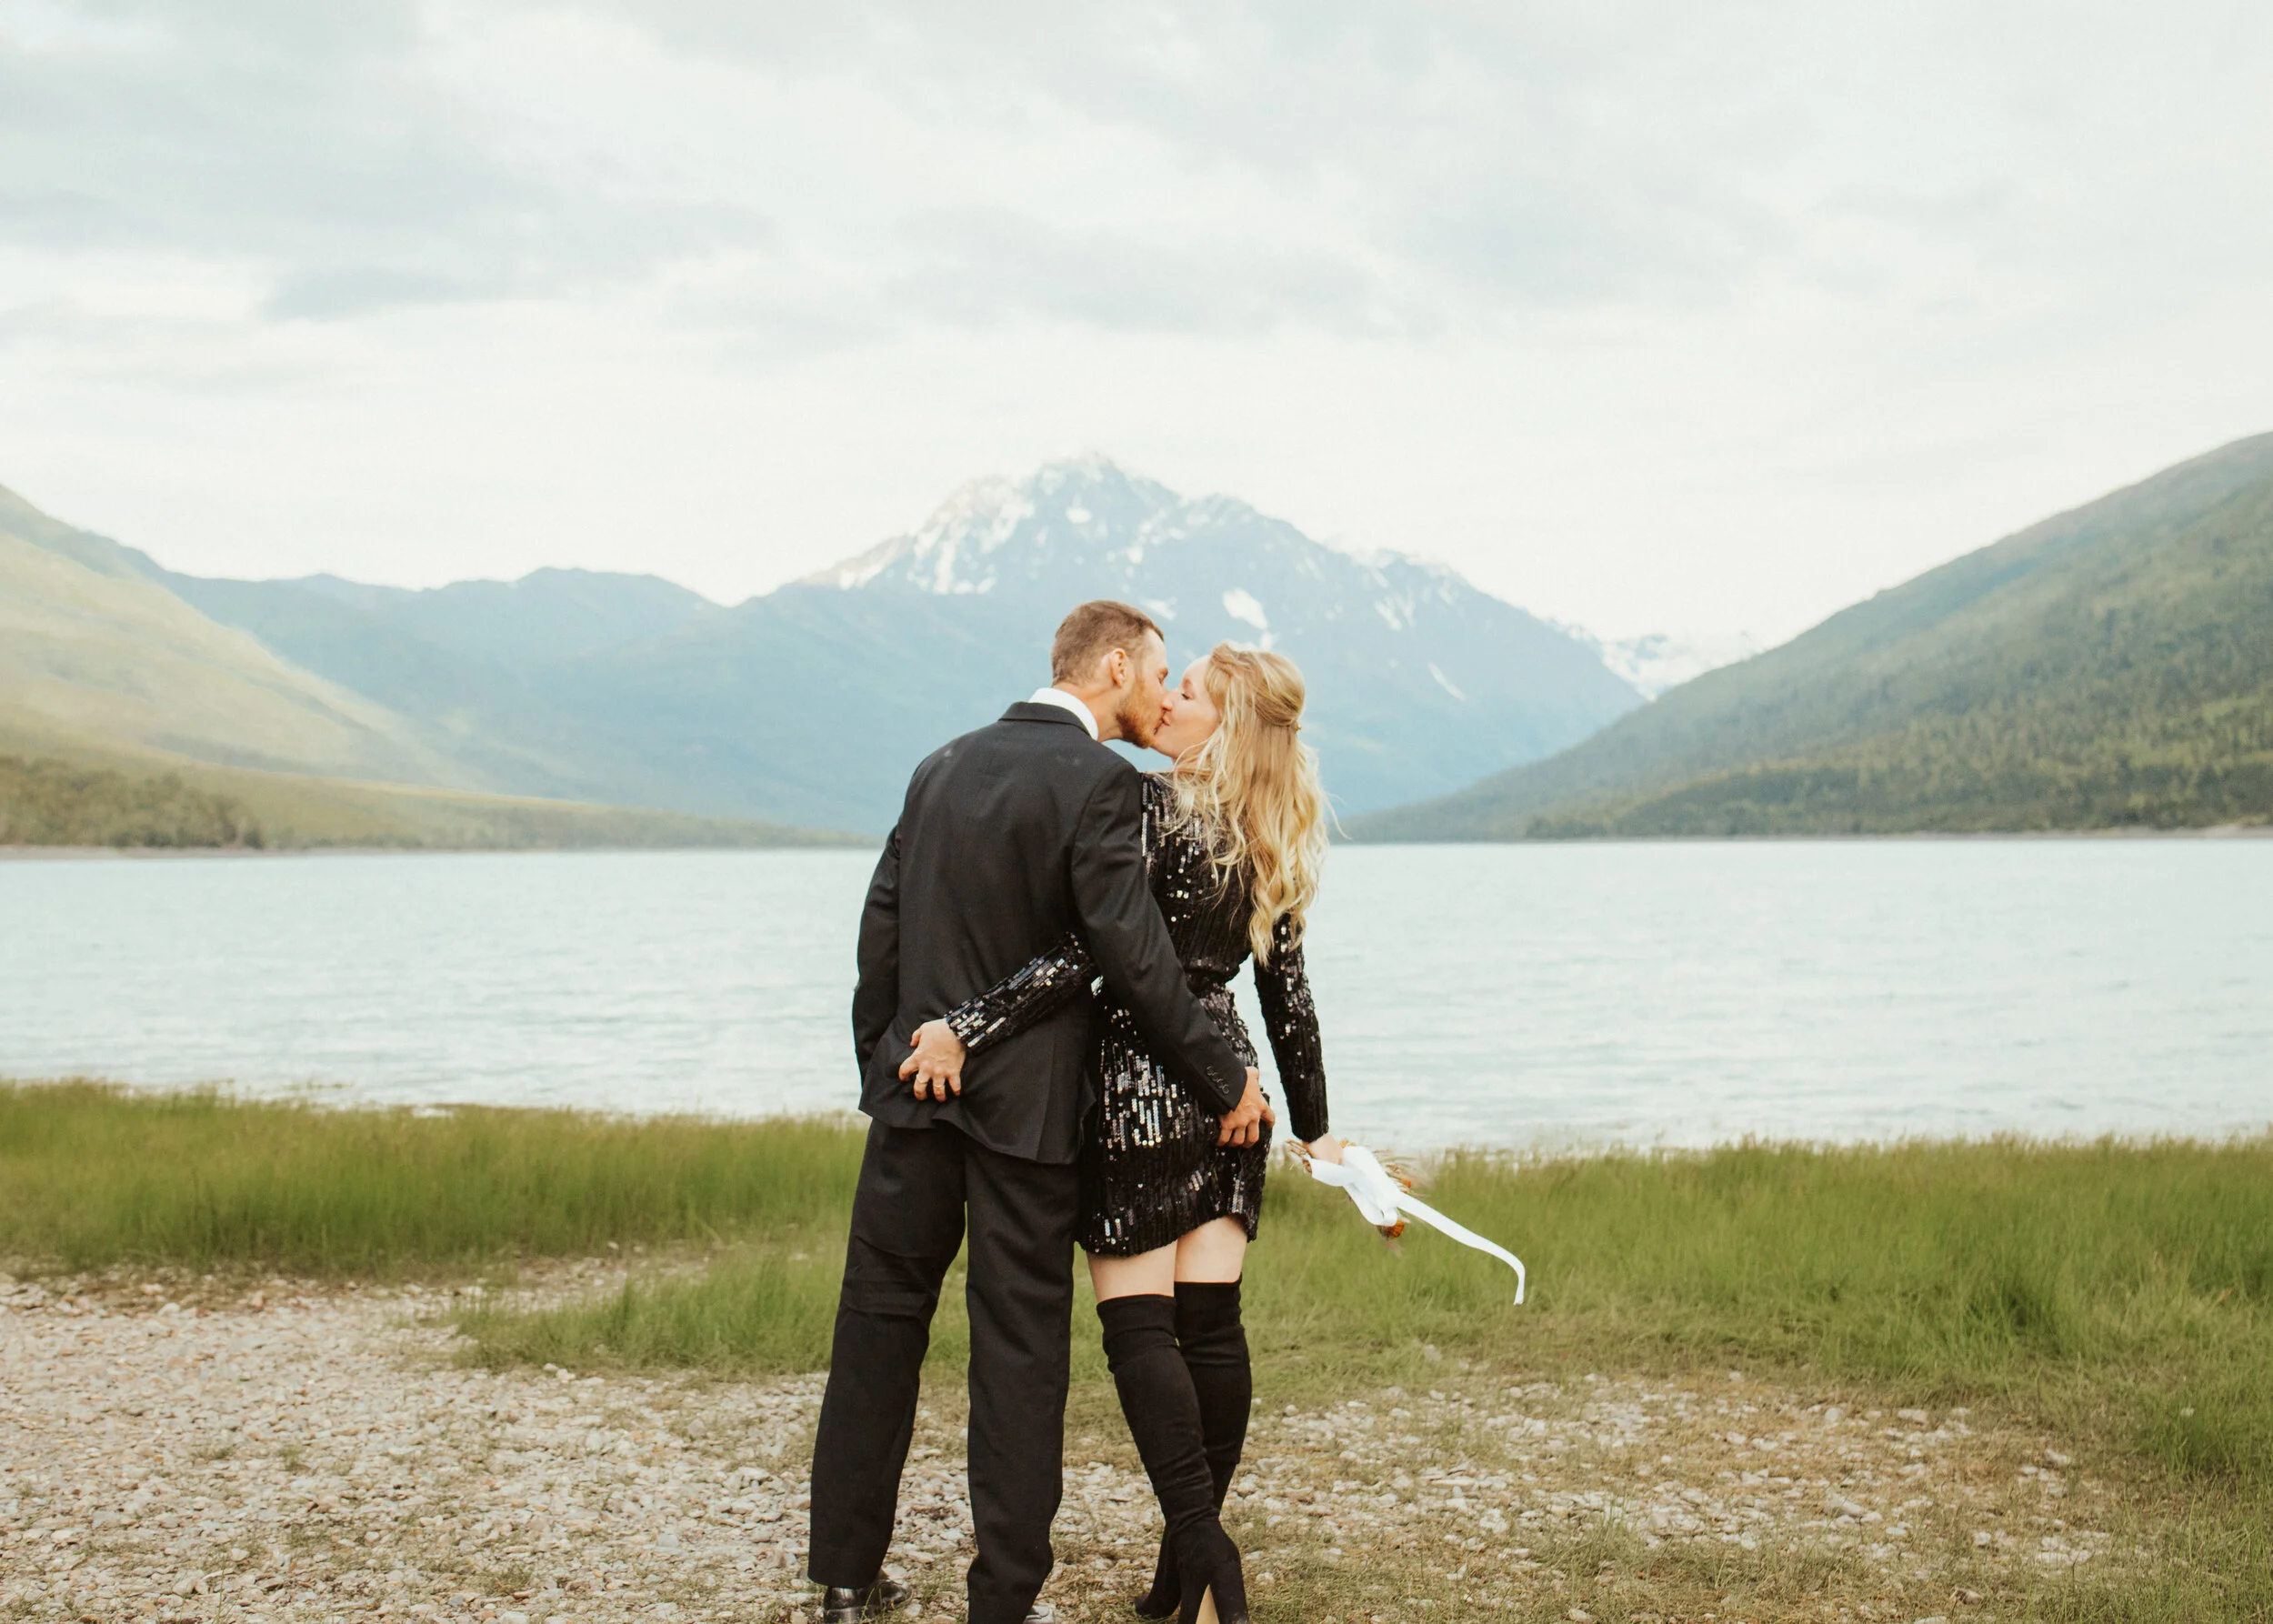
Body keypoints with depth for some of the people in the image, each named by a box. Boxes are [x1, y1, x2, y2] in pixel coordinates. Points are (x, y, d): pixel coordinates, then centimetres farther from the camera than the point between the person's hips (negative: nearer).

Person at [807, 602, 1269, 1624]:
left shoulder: (944, 766, 9)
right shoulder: (1098, 781, -11)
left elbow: (881, 929, 11)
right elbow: (1132, 954, -17)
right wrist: (1226, 1078, -8)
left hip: (915, 1083, 6)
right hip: (1025, 1105, -5)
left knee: (880, 1319, 12)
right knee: (1020, 1347, 3)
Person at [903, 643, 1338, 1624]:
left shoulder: (1153, 806, -12)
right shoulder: (1269, 847, 10)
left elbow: (1087, 952, -20)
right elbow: (1287, 993, 14)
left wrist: (967, 1030, -20)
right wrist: (1312, 1127, 21)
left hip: (1140, 1080, -7)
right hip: (1228, 1082, 7)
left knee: (1139, 1324, -4)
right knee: (1211, 1322, 7)